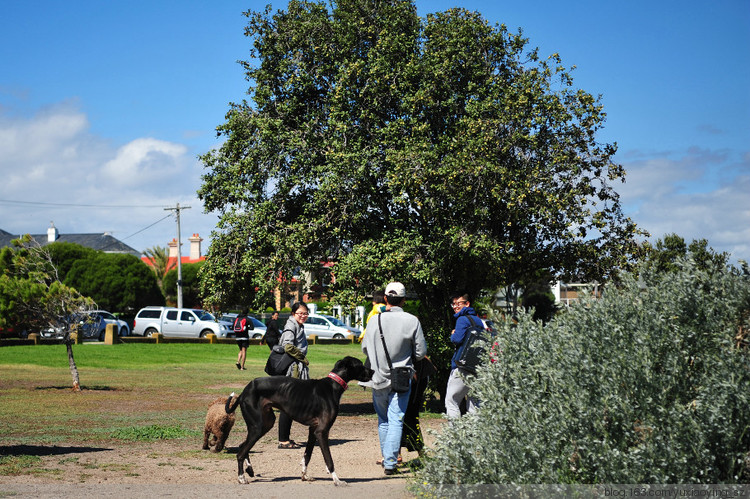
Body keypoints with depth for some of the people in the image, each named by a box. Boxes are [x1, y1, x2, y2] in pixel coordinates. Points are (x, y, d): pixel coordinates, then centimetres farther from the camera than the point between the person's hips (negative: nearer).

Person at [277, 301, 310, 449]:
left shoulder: (298, 326, 19)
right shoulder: (291, 326, -11)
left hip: (297, 371, 10)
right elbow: (288, 346, -23)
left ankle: (285, 438, 18)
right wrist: (303, 358, -13)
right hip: (292, 371, -10)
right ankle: (283, 440, -4)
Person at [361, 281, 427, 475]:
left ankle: (387, 457, 27)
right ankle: (390, 463, -9)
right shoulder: (412, 321, -8)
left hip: (378, 378, 2)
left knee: (383, 420, 17)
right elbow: (421, 353, -3)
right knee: (396, 421, -1)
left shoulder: (375, 320, -4)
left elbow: (364, 348, 6)